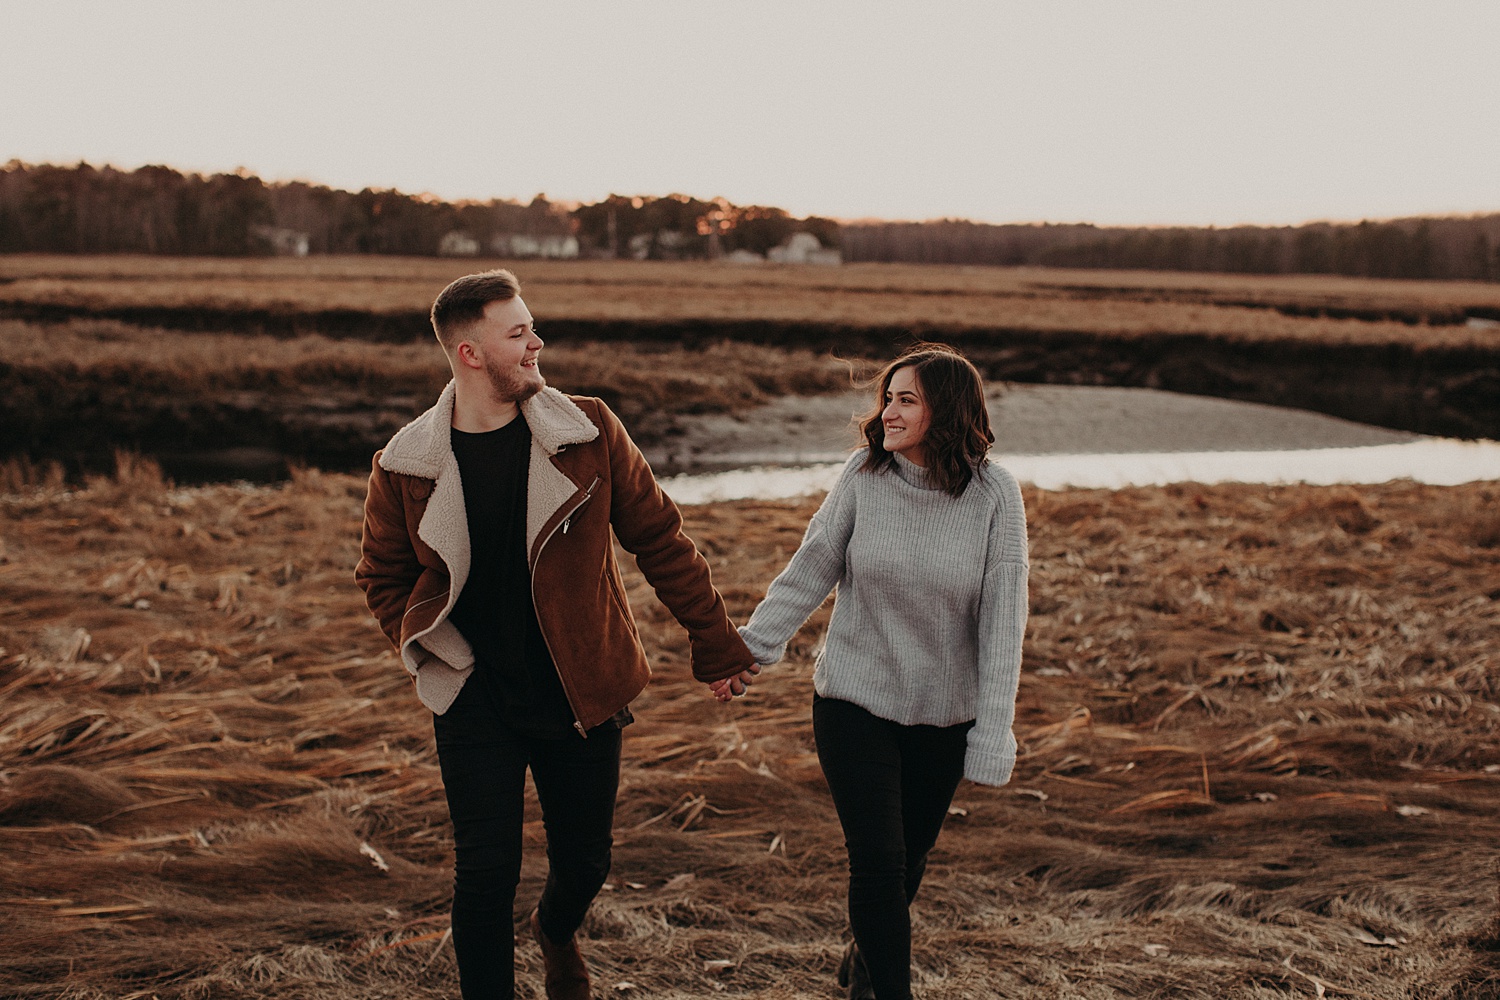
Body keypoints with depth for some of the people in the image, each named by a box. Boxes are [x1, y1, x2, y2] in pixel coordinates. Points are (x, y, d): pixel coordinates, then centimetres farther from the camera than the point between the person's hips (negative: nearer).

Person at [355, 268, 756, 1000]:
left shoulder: (588, 434, -7)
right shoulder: (406, 466, -8)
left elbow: (659, 539, 1)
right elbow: (382, 576, 8)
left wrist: (715, 643, 4)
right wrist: (430, 652, -4)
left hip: (581, 694, 1)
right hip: (475, 703, -1)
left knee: (584, 863, 15)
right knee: (485, 875, -4)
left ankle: (556, 933, 51)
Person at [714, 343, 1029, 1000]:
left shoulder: (994, 495, -13)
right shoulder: (864, 475, -10)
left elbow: (1002, 618, -12)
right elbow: (810, 570, -1)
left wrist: (992, 735, -14)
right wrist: (750, 650, -1)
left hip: (944, 715, 1)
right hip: (854, 701, -1)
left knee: (911, 853, 17)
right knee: (878, 860, -5)